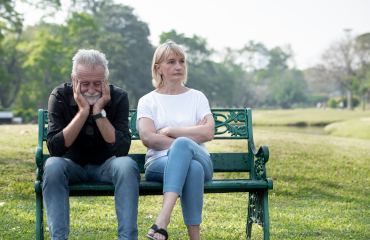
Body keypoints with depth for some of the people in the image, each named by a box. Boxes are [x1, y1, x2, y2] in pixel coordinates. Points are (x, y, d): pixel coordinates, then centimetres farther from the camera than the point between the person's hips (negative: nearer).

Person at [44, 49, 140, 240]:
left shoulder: (118, 97, -12)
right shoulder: (60, 96, -12)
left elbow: (122, 149, -21)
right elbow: (54, 148, -23)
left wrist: (99, 112, -27)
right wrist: (83, 111, -27)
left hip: (106, 166, 0)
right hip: (73, 165, 0)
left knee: (127, 165, -32)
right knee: (53, 165, -32)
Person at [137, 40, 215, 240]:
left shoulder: (197, 97, 17)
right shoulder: (147, 101, 13)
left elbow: (208, 133, -1)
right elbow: (148, 138, -6)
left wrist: (169, 130, -4)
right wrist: (193, 135, -6)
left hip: (200, 160, 1)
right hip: (159, 163, -1)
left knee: (182, 144, -38)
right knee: (192, 168, -38)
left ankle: (163, 220, -51)